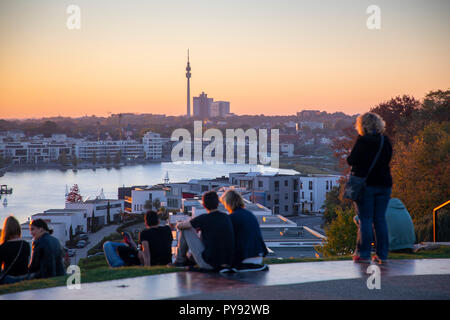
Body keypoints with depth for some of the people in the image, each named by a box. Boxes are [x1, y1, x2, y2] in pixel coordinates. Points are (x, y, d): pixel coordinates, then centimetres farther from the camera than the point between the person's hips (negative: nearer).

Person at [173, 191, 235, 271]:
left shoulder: (204, 218, -10)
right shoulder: (227, 217, 5)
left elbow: (179, 226, 2)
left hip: (209, 264, -6)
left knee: (186, 230, 7)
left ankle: (180, 260, 23)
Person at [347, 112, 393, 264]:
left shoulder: (362, 141, -10)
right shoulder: (386, 141, 5)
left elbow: (351, 160, -9)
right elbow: (387, 159, 14)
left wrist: (351, 154, 11)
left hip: (366, 184, -5)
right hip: (384, 184, 5)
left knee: (365, 219, 0)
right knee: (380, 219, 9)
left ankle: (364, 254, 0)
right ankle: (382, 254, 9)